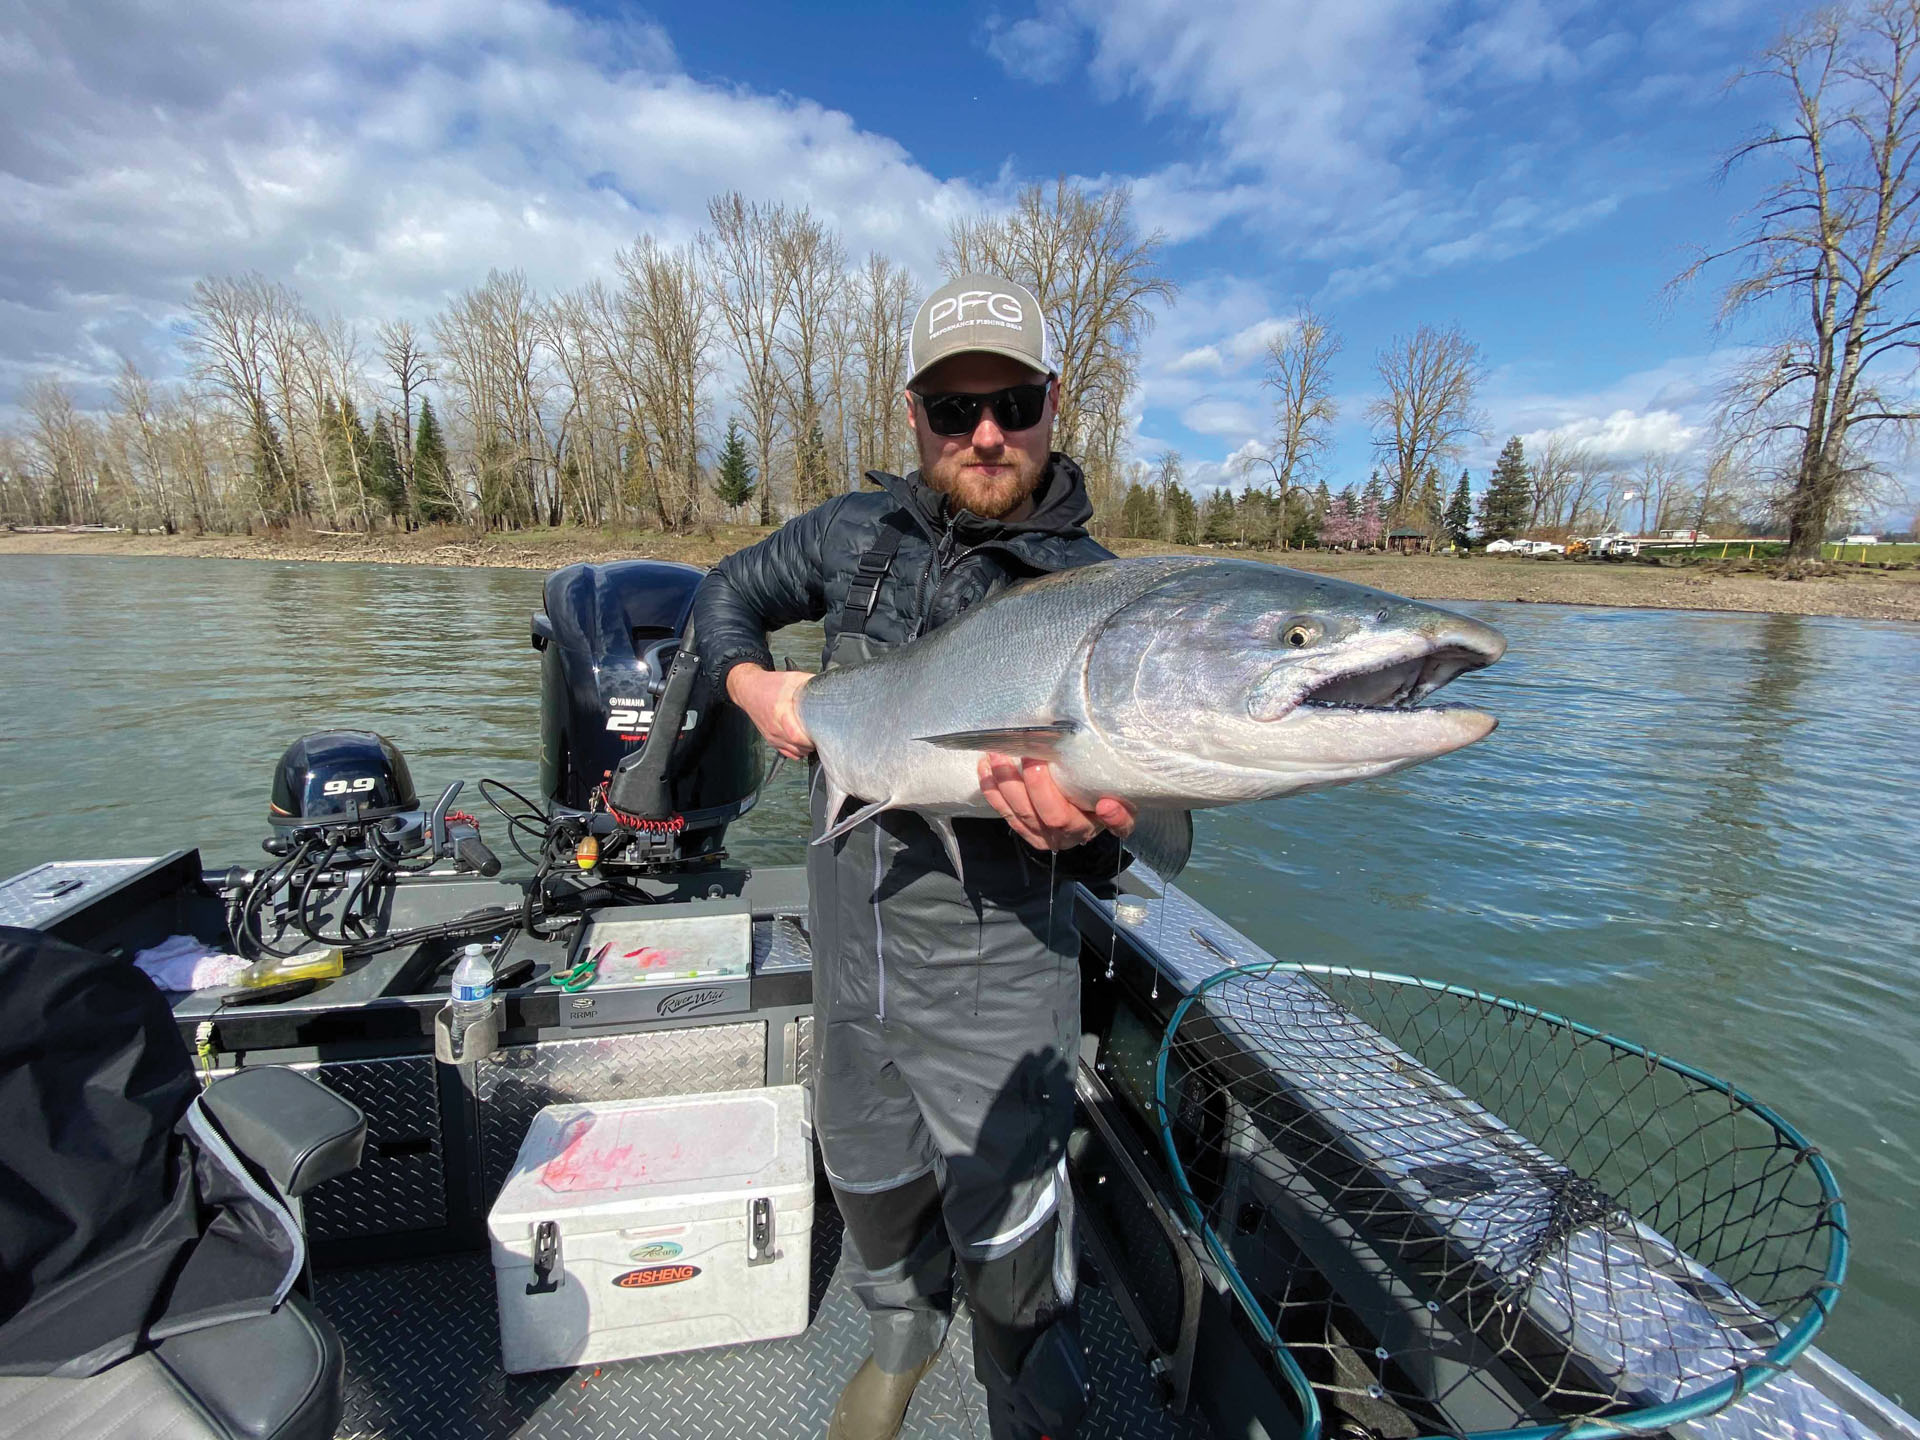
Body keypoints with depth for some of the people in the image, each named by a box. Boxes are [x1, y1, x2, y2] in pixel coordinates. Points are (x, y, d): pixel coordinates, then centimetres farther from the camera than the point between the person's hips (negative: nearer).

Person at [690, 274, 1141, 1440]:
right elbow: (726, 595, 17)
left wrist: (1081, 828, -36)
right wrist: (752, 682, -4)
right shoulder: (856, 533, -1)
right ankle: (904, 1334, 61)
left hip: (997, 980, -3)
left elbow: (1107, 843, -12)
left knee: (1014, 1255, 10)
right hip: (849, 957, 4)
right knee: (874, 1189, 27)